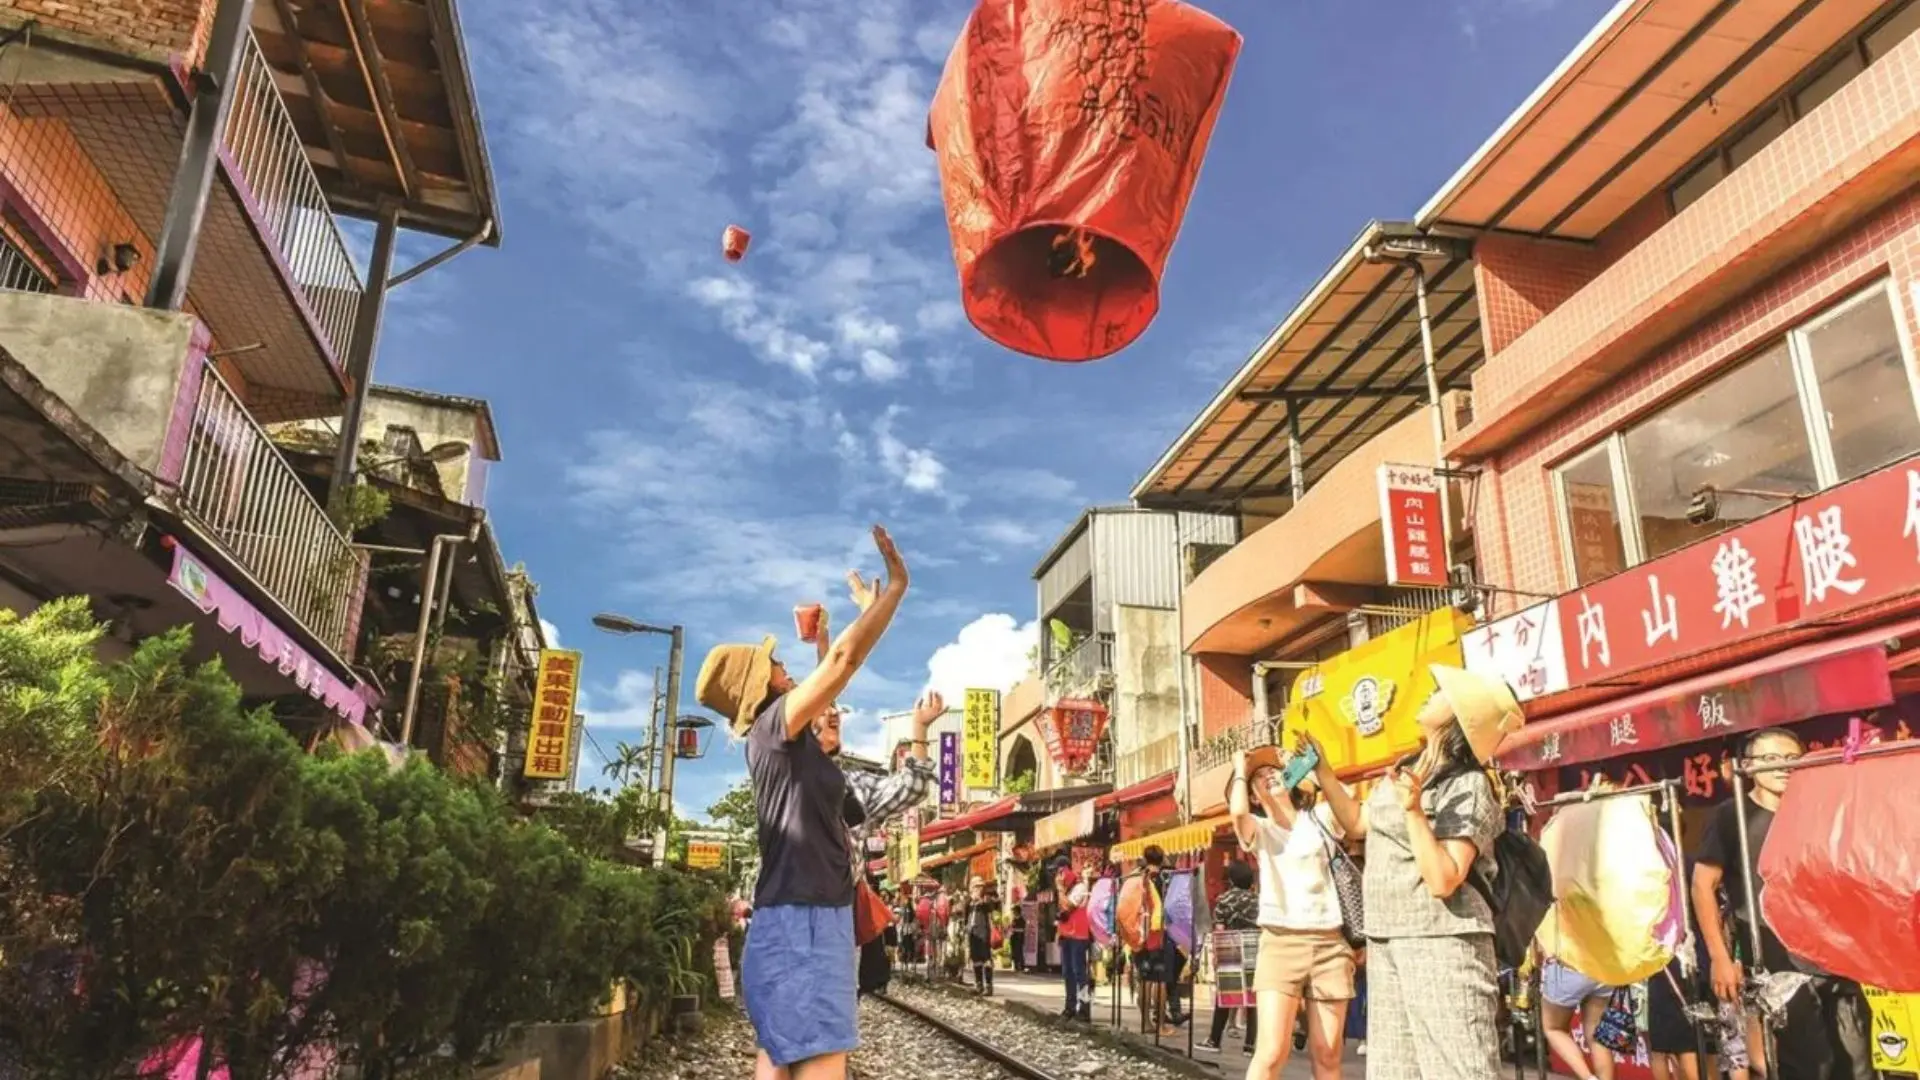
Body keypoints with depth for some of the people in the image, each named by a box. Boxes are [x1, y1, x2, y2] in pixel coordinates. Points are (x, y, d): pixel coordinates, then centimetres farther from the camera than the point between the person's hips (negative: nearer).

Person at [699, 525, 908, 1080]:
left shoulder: (784, 739, 17)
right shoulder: (773, 728, -8)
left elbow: (832, 671, 29)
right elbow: (845, 659, -12)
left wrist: (867, 608, 33)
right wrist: (896, 584, -5)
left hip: (803, 914, 10)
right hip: (802, 917, -10)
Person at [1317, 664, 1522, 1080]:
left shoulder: (1469, 786, -14)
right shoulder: (1405, 769, 10)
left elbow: (1443, 880, -23)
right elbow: (1358, 824, 24)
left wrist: (1413, 811, -28)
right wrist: (1323, 770, 19)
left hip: (1441, 943, -8)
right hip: (1386, 942, 9)